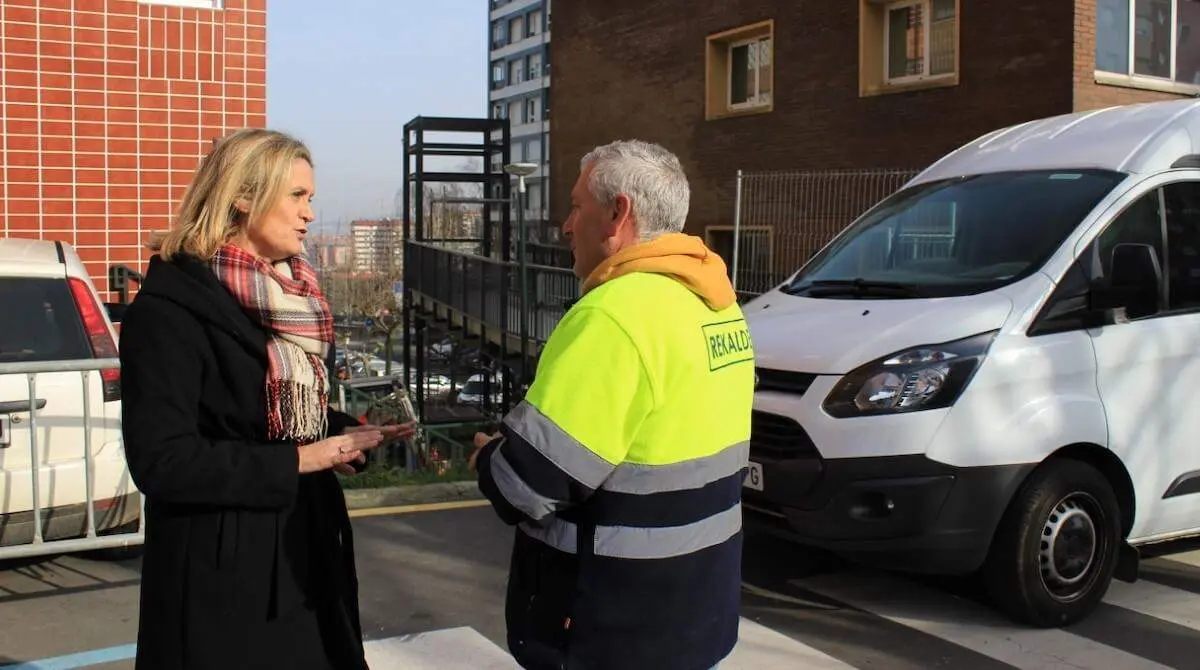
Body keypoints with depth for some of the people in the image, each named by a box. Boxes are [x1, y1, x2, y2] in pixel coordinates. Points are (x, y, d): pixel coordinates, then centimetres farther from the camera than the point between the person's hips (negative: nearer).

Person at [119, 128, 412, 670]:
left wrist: (350, 433, 0)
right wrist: (296, 461, -19)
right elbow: (162, 461, -22)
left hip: (302, 551, 8)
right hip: (221, 571, -7)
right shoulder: (170, 308, -17)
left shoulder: (292, 297, 10)